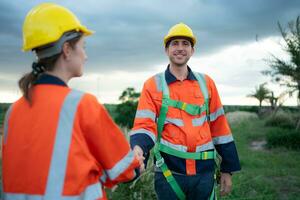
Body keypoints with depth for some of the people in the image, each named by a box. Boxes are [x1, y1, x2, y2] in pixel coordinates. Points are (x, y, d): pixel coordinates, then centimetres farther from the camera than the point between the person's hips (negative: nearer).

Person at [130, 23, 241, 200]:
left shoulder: (206, 83, 6)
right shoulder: (153, 84, -1)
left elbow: (219, 125, 7)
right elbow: (145, 124, -9)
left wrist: (227, 169, 8)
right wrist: (138, 148, -31)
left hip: (204, 171, 2)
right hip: (169, 172, -2)